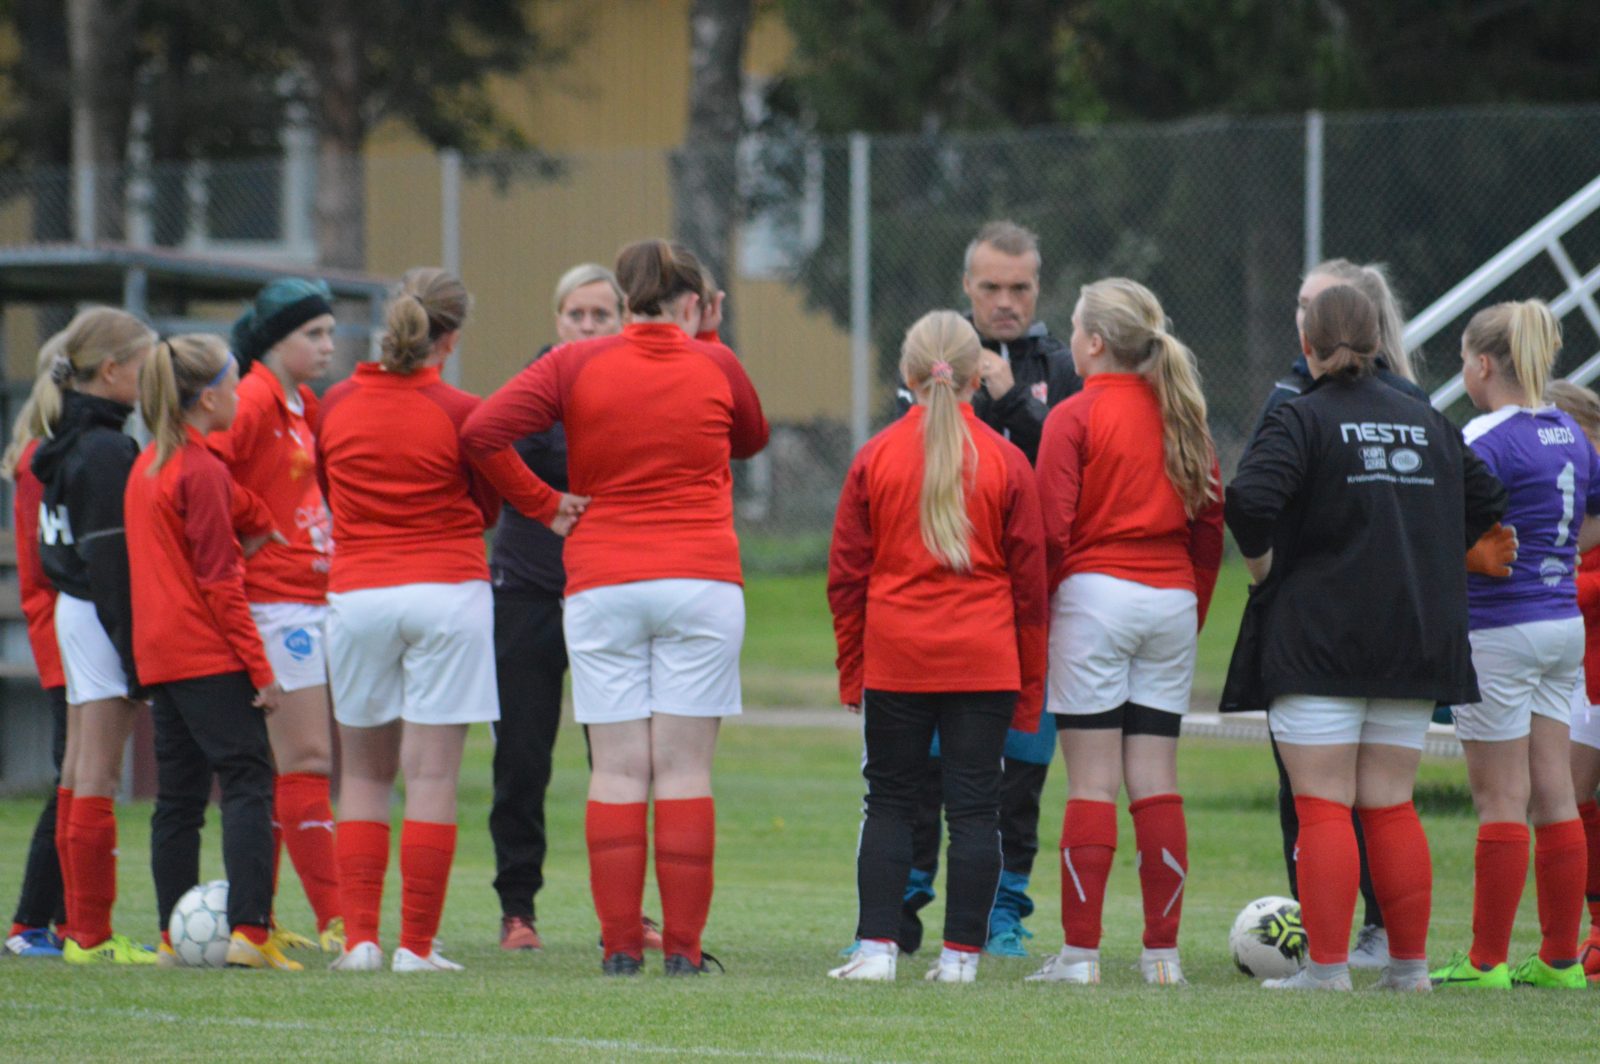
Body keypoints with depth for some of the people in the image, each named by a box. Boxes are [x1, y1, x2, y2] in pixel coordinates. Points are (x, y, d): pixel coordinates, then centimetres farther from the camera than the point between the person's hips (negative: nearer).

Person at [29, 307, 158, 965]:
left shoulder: (68, 443, 12)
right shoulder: (106, 451, -17)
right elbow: (111, 559, -20)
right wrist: (137, 653, -19)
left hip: (73, 610, 10)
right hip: (101, 618, -10)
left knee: (78, 773, 12)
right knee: (97, 777, -8)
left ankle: (79, 925, 17)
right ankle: (91, 934, -7)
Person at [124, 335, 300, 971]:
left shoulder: (146, 466, 14)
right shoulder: (202, 471, -12)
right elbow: (219, 579, -15)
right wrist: (260, 668, -13)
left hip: (158, 652, 9)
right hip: (209, 652, -9)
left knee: (179, 794, 10)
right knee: (248, 782, -10)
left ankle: (175, 936, 10)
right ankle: (249, 931, -19)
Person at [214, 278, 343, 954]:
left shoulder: (306, 408, 15)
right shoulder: (254, 402, -12)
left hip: (315, 599, 9)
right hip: (275, 601, -9)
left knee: (276, 767, 11)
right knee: (305, 759, -9)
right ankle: (333, 923, -10)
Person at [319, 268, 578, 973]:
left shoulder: (336, 405, 3)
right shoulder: (458, 413, -9)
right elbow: (492, 502, 1)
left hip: (356, 593, 3)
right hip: (447, 591, -3)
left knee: (364, 775, 12)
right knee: (433, 777, -1)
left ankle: (359, 937, 4)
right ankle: (417, 945, -2)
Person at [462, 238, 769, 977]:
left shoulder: (575, 367, 0)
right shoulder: (715, 367, 2)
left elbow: (479, 432, -8)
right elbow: (752, 440, 22)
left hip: (601, 586, 0)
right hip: (701, 579, 0)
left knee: (617, 771, 2)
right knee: (685, 770, 0)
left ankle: (620, 945, -1)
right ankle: (683, 945, -2)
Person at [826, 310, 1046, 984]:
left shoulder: (875, 457, 0)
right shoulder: (1006, 461, -1)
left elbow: (846, 575, 3)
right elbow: (1028, 580, 2)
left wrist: (851, 670, 12)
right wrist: (1030, 681, 9)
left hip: (895, 661, 0)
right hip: (984, 663, 0)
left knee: (889, 802, 8)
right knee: (974, 807, 3)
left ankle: (877, 947, 1)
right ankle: (961, 954, 1)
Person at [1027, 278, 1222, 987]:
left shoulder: (1075, 417, -5)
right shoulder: (1181, 416, 9)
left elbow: (1052, 530, -10)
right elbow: (1212, 522, 10)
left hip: (1095, 591, -5)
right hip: (1172, 600, 5)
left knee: (1092, 785, -4)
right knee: (1157, 783, 6)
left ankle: (1080, 951, -5)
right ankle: (1163, 951, 6)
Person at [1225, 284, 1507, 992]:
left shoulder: (1303, 420, -7)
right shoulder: (1430, 422, 11)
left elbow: (1250, 496, -22)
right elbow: (1485, 500, 15)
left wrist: (1261, 561, -6)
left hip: (1316, 638, -5)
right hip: (1418, 638, 5)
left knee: (1323, 808, -4)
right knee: (1391, 808, 11)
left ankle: (1327, 966, -7)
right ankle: (1409, 964, 10)